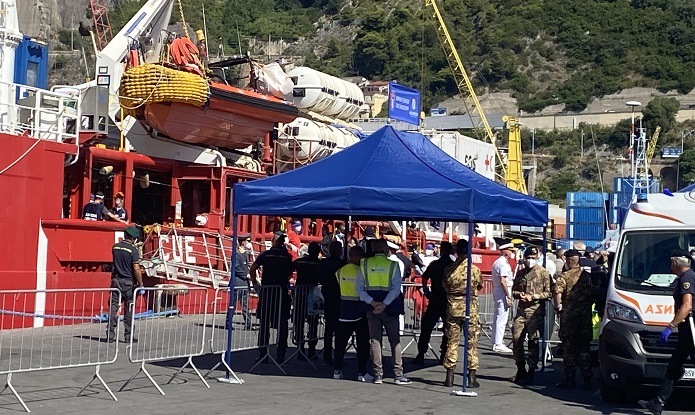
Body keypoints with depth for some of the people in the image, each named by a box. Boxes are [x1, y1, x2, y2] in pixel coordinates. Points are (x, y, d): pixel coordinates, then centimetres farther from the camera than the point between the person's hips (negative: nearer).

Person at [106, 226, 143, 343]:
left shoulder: (115, 247, 5)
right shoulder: (133, 250, -12)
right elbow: (136, 269, -17)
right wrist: (140, 283, -8)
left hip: (116, 280, 4)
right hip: (128, 282, -4)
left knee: (113, 308, 5)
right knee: (129, 310, 4)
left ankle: (110, 335, 3)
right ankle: (128, 336, 7)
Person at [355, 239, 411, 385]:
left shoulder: (364, 264, 2)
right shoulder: (393, 265, -4)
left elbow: (359, 288, -3)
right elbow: (396, 288, -13)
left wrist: (372, 302, -10)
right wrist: (384, 304, -16)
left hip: (371, 307, 2)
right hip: (389, 307, -2)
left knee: (375, 340, 6)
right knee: (395, 340, 5)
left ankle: (378, 374, 4)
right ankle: (398, 374, 3)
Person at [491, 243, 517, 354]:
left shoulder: (497, 262, 17)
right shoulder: (503, 263, -15)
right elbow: (503, 281, -22)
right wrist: (509, 297, -21)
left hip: (496, 292, 11)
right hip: (503, 293, -11)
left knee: (497, 318, 14)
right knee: (502, 319, -9)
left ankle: (496, 342, 19)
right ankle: (498, 344, -9)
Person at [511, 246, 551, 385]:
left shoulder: (543, 273, 1)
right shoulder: (520, 273, 15)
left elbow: (548, 293, -4)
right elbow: (513, 290, 21)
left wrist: (533, 297, -12)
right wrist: (520, 294, -1)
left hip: (535, 310, -5)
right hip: (521, 309, 5)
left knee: (533, 341, -2)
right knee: (516, 338, 1)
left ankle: (531, 371, 6)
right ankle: (520, 369, 15)